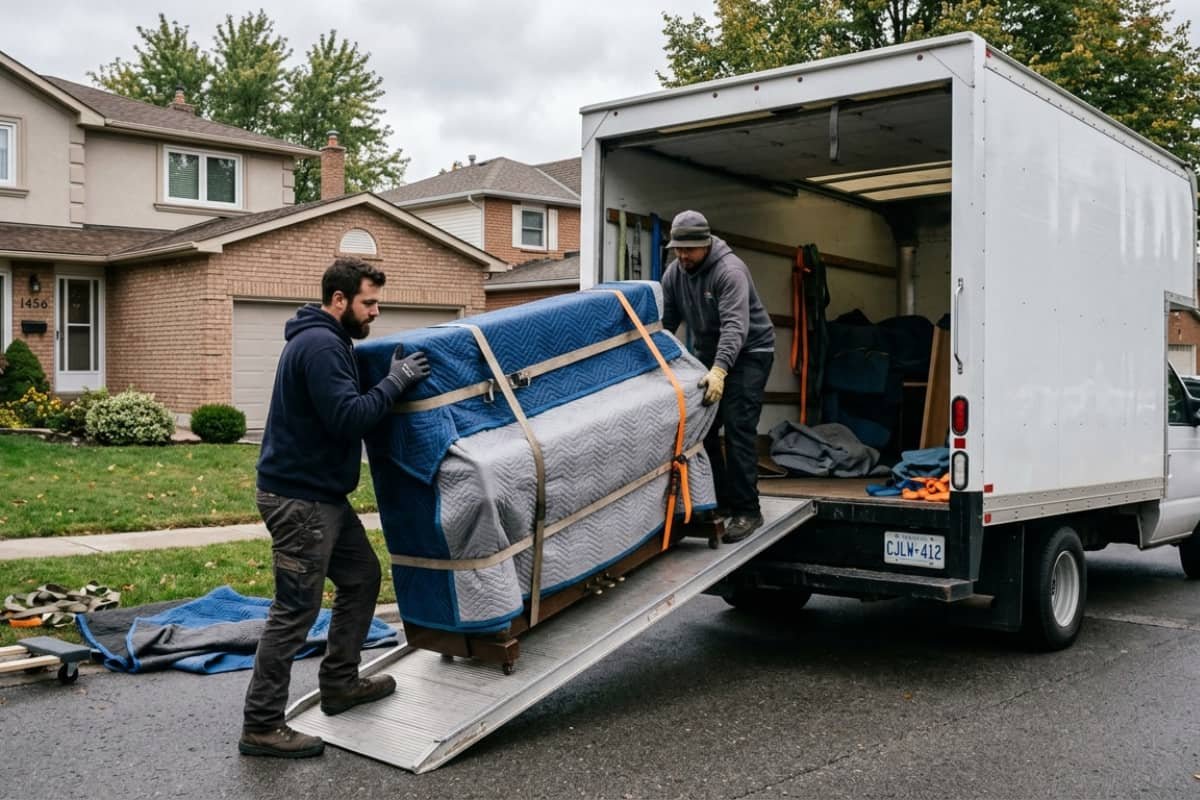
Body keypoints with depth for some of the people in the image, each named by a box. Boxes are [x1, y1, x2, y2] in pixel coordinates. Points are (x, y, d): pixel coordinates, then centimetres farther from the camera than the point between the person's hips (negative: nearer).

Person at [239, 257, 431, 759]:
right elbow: (347, 417, -25)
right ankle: (261, 727, 3)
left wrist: (391, 381, 8)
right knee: (296, 609, -5)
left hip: (322, 494, 11)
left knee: (362, 578, 19)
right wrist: (395, 382, -16)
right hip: (298, 498, -11)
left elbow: (344, 409, 18)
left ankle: (340, 684, 30)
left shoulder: (327, 341, 15)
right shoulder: (319, 344, -18)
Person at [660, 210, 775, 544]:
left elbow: (735, 325, -34)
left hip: (748, 351, -7)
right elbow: (666, 322, 1)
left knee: (738, 427, -15)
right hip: (708, 353, 7)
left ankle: (746, 510, -10)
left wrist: (720, 369, -46)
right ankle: (720, 500, 14)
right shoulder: (673, 273, -3)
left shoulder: (729, 270, -24)